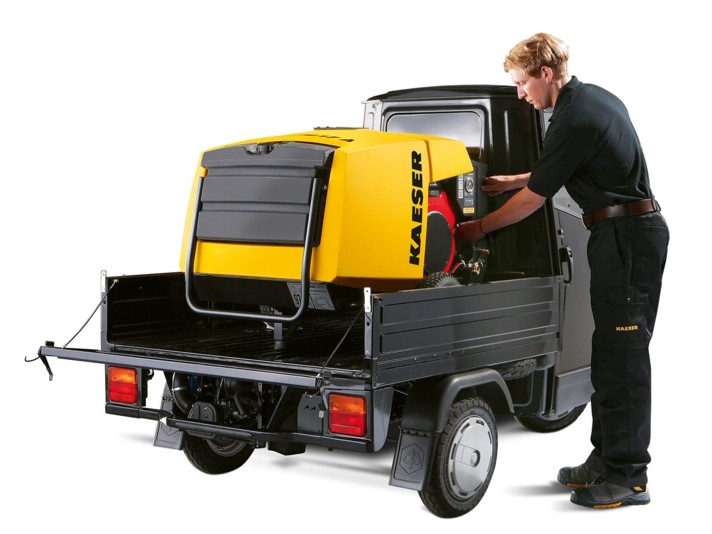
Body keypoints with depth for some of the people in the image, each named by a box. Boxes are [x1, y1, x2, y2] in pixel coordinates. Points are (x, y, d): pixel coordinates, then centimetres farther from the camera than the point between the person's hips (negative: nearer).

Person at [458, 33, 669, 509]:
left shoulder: (572, 121, -17)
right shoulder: (598, 98, 14)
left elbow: (534, 198, -10)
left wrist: (480, 228, 2)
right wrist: (511, 181, 26)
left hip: (626, 235, -10)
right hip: (633, 229, 10)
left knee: (623, 353, -9)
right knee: (611, 350, 12)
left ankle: (628, 475, -6)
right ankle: (606, 457, 19)